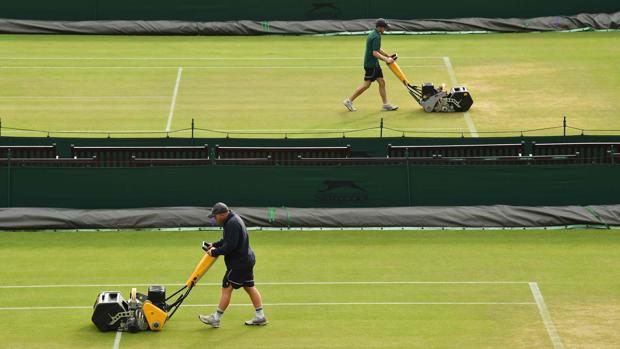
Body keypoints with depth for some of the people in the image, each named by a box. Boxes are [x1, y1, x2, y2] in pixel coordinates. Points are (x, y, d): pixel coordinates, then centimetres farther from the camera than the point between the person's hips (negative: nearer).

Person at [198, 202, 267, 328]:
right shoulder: (233, 219, 12)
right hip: (247, 260, 11)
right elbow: (227, 241, 23)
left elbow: (230, 246, -25)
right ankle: (260, 317, 15)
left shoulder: (232, 224, -22)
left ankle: (216, 318, 1)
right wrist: (214, 245, 11)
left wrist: (215, 252, -15)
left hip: (239, 263, -11)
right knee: (250, 287, 13)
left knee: (227, 288, -4)